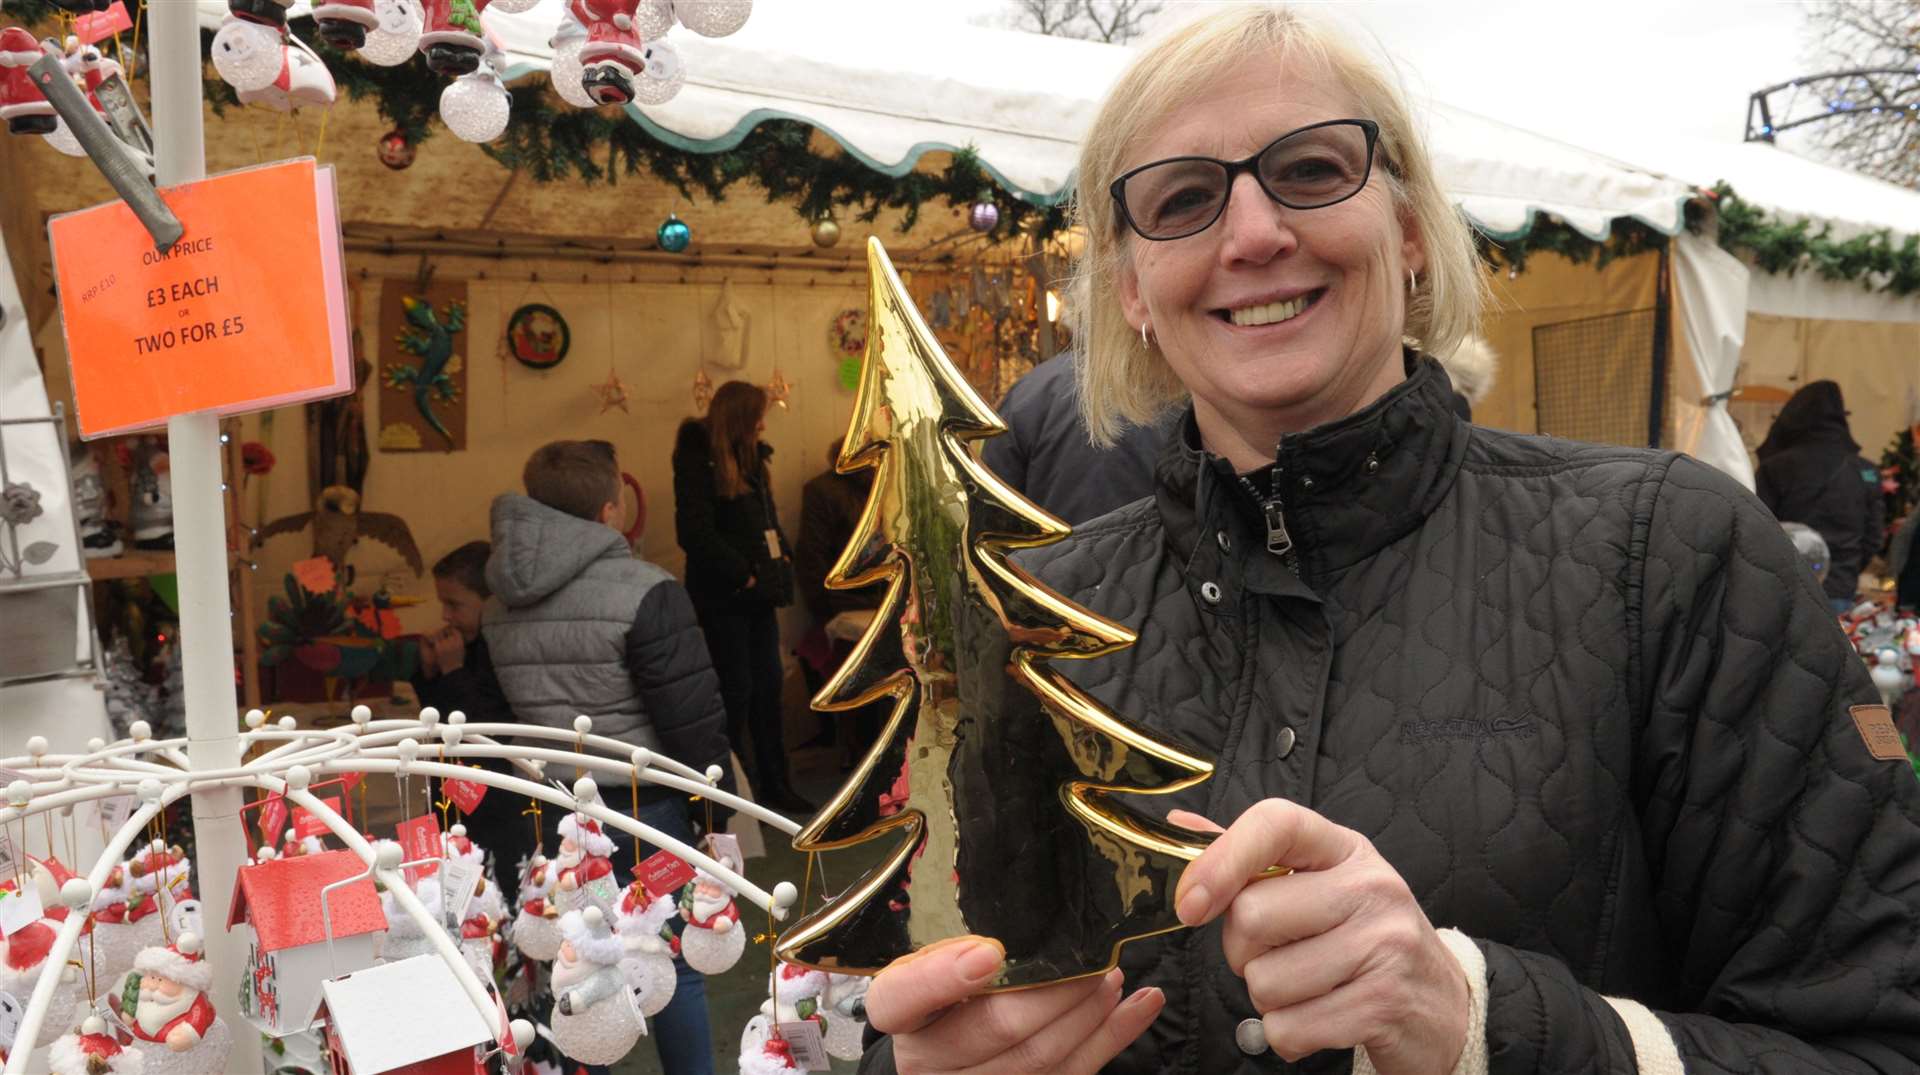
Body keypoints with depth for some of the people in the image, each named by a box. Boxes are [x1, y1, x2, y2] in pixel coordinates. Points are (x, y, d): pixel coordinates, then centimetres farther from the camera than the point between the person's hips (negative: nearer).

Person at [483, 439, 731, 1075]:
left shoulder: (498, 604, 4)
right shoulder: (643, 593, -18)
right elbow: (692, 716, -17)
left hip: (555, 809, 6)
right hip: (644, 807, -6)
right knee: (674, 966, 8)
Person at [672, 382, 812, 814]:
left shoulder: (751, 458, 14)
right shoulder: (699, 462, -11)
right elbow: (695, 533, -19)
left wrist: (783, 556, 5)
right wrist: (742, 575, -16)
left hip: (758, 593, 8)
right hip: (724, 596, -8)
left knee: (768, 685, 11)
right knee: (735, 690, -2)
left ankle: (774, 783, 20)